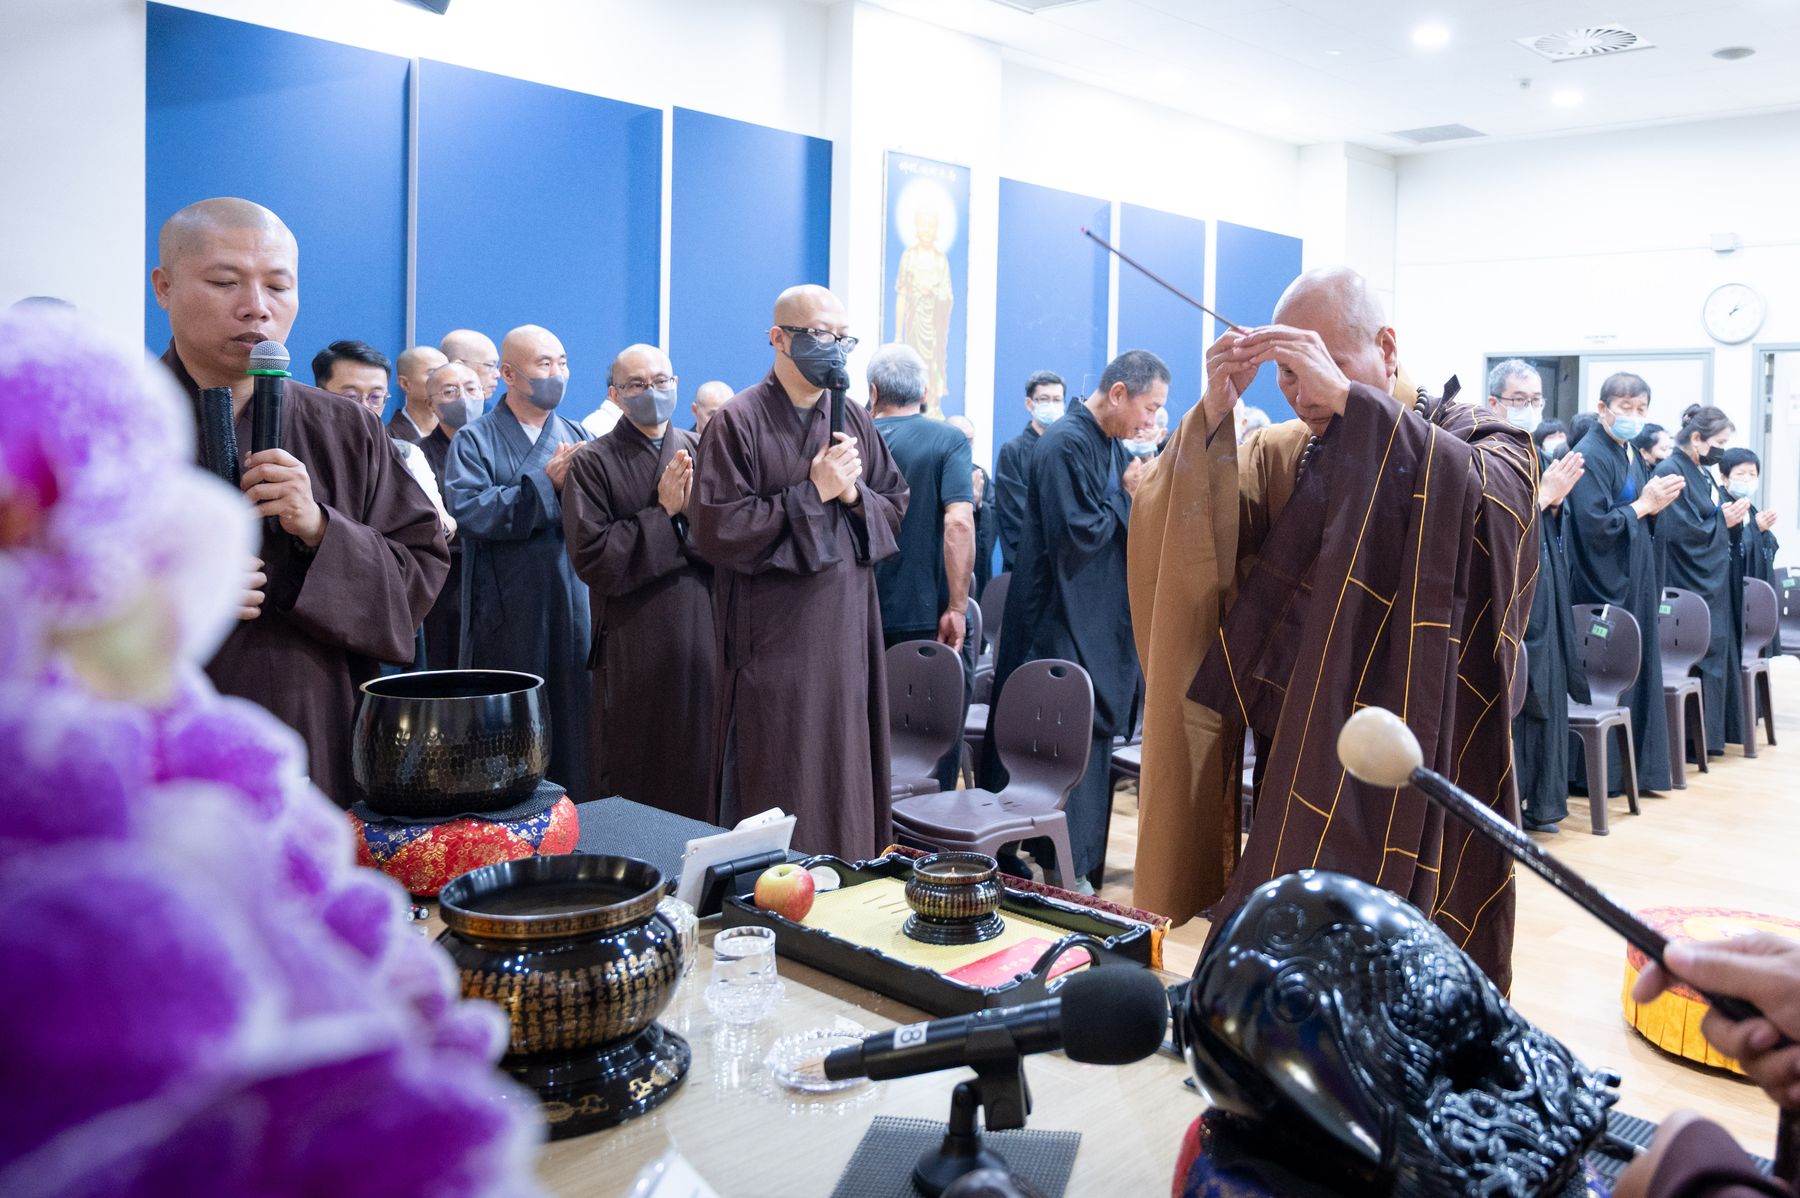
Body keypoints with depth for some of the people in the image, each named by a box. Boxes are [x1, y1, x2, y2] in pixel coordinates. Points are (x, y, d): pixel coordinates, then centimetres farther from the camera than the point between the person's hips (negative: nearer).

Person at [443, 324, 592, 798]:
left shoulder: (578, 439, 12)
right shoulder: (475, 441, 1)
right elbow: (468, 510, -15)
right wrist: (546, 484, -16)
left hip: (573, 611, 3)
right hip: (505, 614, -3)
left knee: (572, 728, 7)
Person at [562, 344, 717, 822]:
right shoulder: (593, 463, 0)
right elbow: (590, 557, -11)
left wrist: (695, 509, -15)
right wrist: (664, 513, -10)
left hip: (703, 635, 3)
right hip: (632, 644, -3)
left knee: (701, 773, 9)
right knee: (633, 781, 5)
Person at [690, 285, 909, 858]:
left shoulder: (853, 419, 10)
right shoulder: (738, 422, -7)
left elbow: (896, 506, 14)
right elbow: (715, 530, -15)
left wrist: (856, 495, -8)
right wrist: (811, 493, -16)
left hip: (846, 631, 5)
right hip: (772, 635, -5)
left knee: (842, 776, 11)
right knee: (778, 786, 0)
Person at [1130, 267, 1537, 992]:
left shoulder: (1484, 441, 0)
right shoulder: (1283, 455, 9)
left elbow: (1481, 501, -25)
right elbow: (1179, 539, -6)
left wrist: (1345, 397, -28)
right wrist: (1213, 416, -20)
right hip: (1294, 775, 4)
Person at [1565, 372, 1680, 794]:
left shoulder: (1630, 456, 12)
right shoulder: (1590, 457, -15)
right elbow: (1595, 527, -22)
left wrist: (1655, 502, 0)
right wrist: (1644, 504, -13)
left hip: (1633, 584, 9)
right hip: (1602, 587, -9)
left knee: (1637, 671, 11)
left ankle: (1636, 767, 19)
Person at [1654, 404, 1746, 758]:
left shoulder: (1705, 475, 14)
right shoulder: (1671, 473, -14)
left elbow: (1714, 522, 18)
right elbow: (1679, 533, -21)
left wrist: (1734, 515, -1)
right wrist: (1723, 520, -12)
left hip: (1712, 584, 10)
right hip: (1688, 586, -10)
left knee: (1714, 652, 11)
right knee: (1694, 659, -6)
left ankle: (1709, 735, 19)